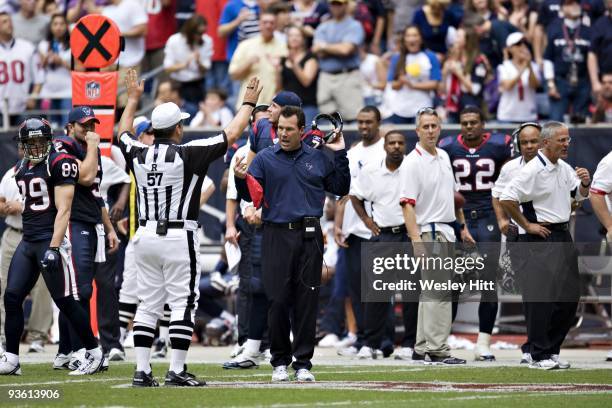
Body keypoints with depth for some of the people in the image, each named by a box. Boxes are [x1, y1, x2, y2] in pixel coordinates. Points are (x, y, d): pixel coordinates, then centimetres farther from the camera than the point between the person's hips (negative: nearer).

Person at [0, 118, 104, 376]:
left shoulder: (59, 164, -10)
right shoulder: (22, 169, 15)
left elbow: (63, 210, -15)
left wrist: (53, 248, -22)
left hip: (51, 240, -8)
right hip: (28, 241, 8)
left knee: (65, 301, -6)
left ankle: (95, 354, 6)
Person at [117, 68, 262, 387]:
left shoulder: (139, 155, 2)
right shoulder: (188, 154, -11)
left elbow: (123, 133, 26)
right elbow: (231, 134, -4)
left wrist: (133, 99, 38)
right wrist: (248, 104, 10)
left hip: (146, 236, 5)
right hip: (178, 238, -5)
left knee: (148, 304, 8)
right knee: (182, 304, -1)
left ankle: (142, 371, 5)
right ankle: (176, 372, -5)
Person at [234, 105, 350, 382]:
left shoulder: (317, 158, 11)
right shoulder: (265, 159, 5)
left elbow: (341, 188, 12)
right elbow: (251, 195, -3)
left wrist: (340, 155, 5)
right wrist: (241, 179, -23)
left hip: (310, 237, 1)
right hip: (277, 236, -1)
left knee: (307, 301, 1)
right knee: (278, 300, -3)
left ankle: (303, 363, 5)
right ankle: (280, 361, 7)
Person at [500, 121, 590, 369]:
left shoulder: (565, 169, 11)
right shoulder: (534, 170, -15)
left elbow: (578, 196, 25)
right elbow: (506, 199, -21)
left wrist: (585, 183, 2)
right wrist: (527, 225, -14)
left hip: (564, 237, 9)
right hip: (542, 238, -9)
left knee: (569, 297, 9)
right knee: (542, 298, -7)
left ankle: (552, 351, 19)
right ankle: (539, 356, -4)